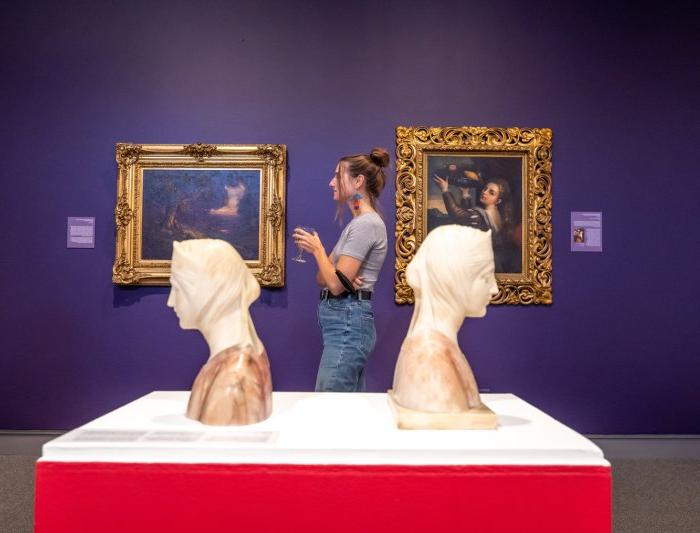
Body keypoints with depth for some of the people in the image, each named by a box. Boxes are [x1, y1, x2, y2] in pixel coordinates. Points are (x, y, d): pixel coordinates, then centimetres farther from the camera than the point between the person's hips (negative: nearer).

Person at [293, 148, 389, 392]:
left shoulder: (366, 224, -14)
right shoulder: (358, 223, 18)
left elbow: (336, 285, -18)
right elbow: (322, 277, 15)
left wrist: (317, 248, -2)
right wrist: (343, 278, -9)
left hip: (347, 323, -10)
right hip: (348, 322, 10)